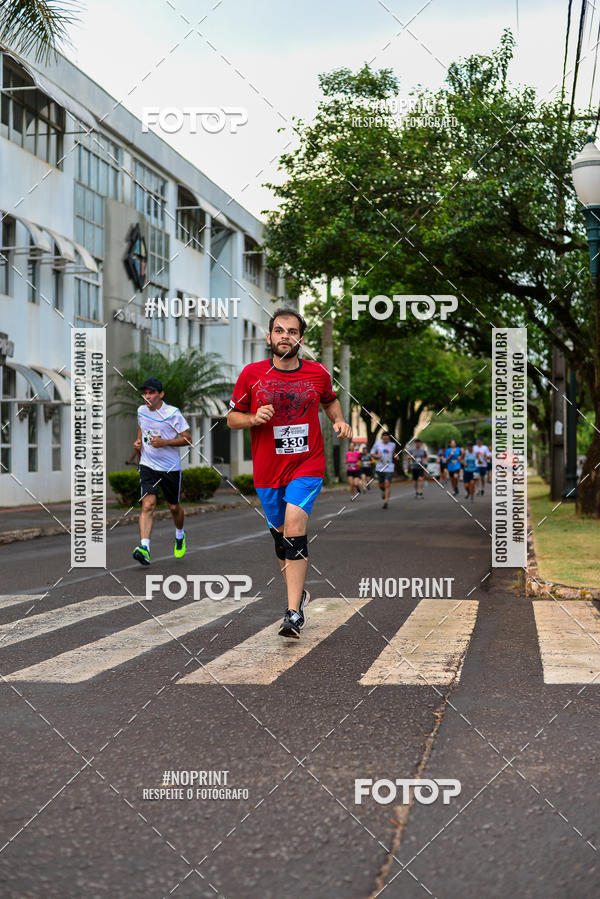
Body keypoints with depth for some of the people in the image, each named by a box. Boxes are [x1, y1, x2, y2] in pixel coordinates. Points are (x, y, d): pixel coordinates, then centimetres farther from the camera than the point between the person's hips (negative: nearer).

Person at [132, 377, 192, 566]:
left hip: (171, 467, -2)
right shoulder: (141, 411, 3)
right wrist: (139, 441, 6)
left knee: (174, 507, 13)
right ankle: (144, 547, -27)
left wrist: (164, 442, -21)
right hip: (148, 465, 2)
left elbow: (187, 439, -9)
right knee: (148, 504, -17)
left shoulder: (173, 413, -11)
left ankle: (180, 535, 44)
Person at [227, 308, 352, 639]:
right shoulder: (252, 374, -2)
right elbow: (232, 417, 6)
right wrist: (254, 419, -15)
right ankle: (298, 593, 36)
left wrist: (339, 420, 2)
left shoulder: (318, 373, 0)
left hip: (307, 466, -2)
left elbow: (330, 401, 21)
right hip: (267, 471, 2)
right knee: (280, 533, 12)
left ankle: (294, 612, -20)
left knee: (294, 528, -20)